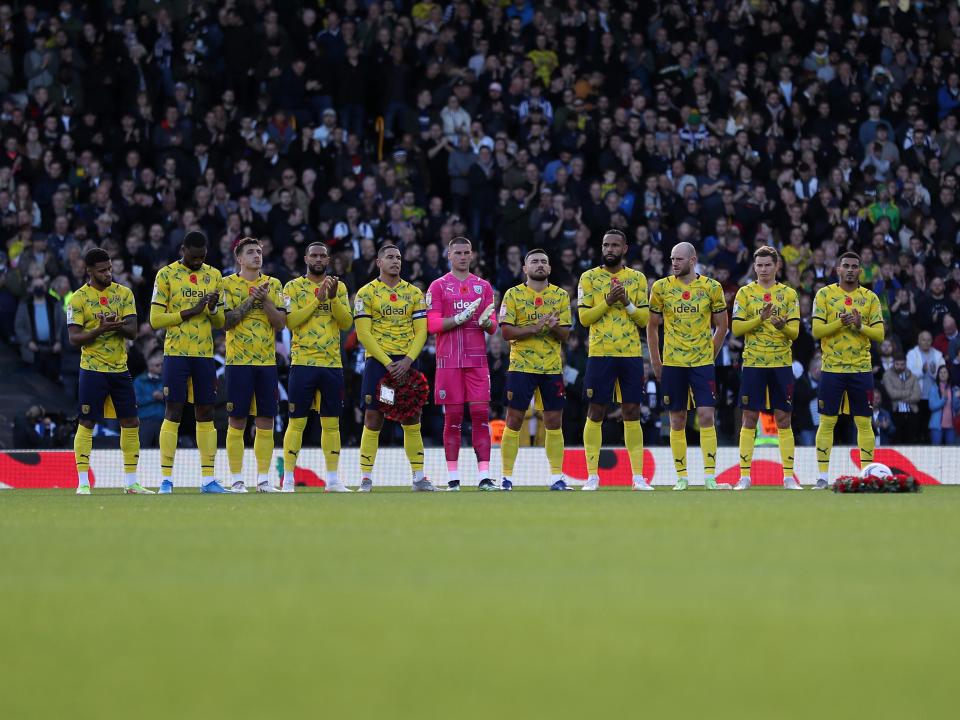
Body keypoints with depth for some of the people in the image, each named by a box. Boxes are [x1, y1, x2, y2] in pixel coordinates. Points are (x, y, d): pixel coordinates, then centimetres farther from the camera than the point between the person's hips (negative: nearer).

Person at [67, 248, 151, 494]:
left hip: (120, 369, 4)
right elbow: (74, 338, -10)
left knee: (131, 423, 3)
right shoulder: (79, 298, -4)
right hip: (93, 370, -4)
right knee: (87, 424, -5)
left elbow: (132, 331, -1)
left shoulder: (123, 293, 6)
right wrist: (100, 329, -25)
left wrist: (117, 325, -22)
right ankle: (83, 483, -1)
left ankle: (131, 482, 11)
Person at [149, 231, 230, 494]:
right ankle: (166, 479, -4)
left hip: (205, 354, 4)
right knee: (173, 412, -6)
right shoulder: (166, 275, -2)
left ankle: (208, 479, 7)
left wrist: (213, 308, -8)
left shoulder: (214, 276, 11)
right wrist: (190, 312, -14)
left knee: (205, 414, 5)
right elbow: (155, 319, -7)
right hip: (176, 353, -4)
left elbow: (220, 322, 14)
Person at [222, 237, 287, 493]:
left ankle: (263, 479, 8)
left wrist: (265, 300, -10)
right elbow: (225, 321, -8)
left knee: (265, 422, 3)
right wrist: (251, 301, -14)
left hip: (267, 361, 3)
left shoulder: (273, 284, 11)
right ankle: (236, 479, 2)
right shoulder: (228, 284, 2)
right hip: (239, 361, -3)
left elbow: (281, 322, 3)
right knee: (237, 421, -3)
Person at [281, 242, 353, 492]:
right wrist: (318, 298, -16)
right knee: (297, 422, -4)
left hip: (332, 364, 3)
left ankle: (333, 479, 12)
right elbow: (291, 321, -12)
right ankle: (288, 479, -2)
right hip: (303, 363, -3)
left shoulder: (339, 287, 11)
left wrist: (333, 298, -14)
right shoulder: (294, 287, 2)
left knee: (331, 423, 7)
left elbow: (346, 322, 1)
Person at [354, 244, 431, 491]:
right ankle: (366, 478, -1)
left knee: (412, 420, 1)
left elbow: (421, 331, 5)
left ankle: (419, 477, 4)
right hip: (378, 360, -3)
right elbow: (363, 333, -5)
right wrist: (387, 364, -13)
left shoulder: (414, 293, 10)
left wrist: (407, 361, -11)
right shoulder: (366, 293, 1)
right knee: (373, 418, -5)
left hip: (407, 362, 3)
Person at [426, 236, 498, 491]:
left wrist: (486, 322, -10)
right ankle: (453, 477, 1)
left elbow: (493, 327, 13)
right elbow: (432, 324, -3)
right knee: (452, 417, -2)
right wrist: (460, 318, -16)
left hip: (477, 360, 2)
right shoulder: (439, 286, 5)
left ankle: (484, 476, -8)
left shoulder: (483, 286, 14)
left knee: (481, 414, -5)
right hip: (449, 361, -2)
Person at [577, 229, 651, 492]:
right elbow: (584, 317, -3)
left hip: (631, 354, 1)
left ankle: (638, 477, 5)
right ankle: (592, 476, 3)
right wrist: (608, 301, -15)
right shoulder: (589, 278, 4)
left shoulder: (637, 279, 9)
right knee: (595, 413, -1)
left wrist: (627, 302, -11)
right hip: (600, 353, -1)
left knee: (632, 413, 2)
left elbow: (645, 318, 6)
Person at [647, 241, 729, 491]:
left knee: (706, 416, -9)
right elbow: (652, 326, 9)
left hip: (702, 363, -1)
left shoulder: (711, 287, 0)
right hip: (672, 364, 1)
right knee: (677, 420, 4)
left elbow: (722, 325, 9)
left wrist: (711, 355, 6)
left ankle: (710, 476, -8)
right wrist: (656, 362, 7)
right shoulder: (661, 288, 2)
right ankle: (681, 476, 11)